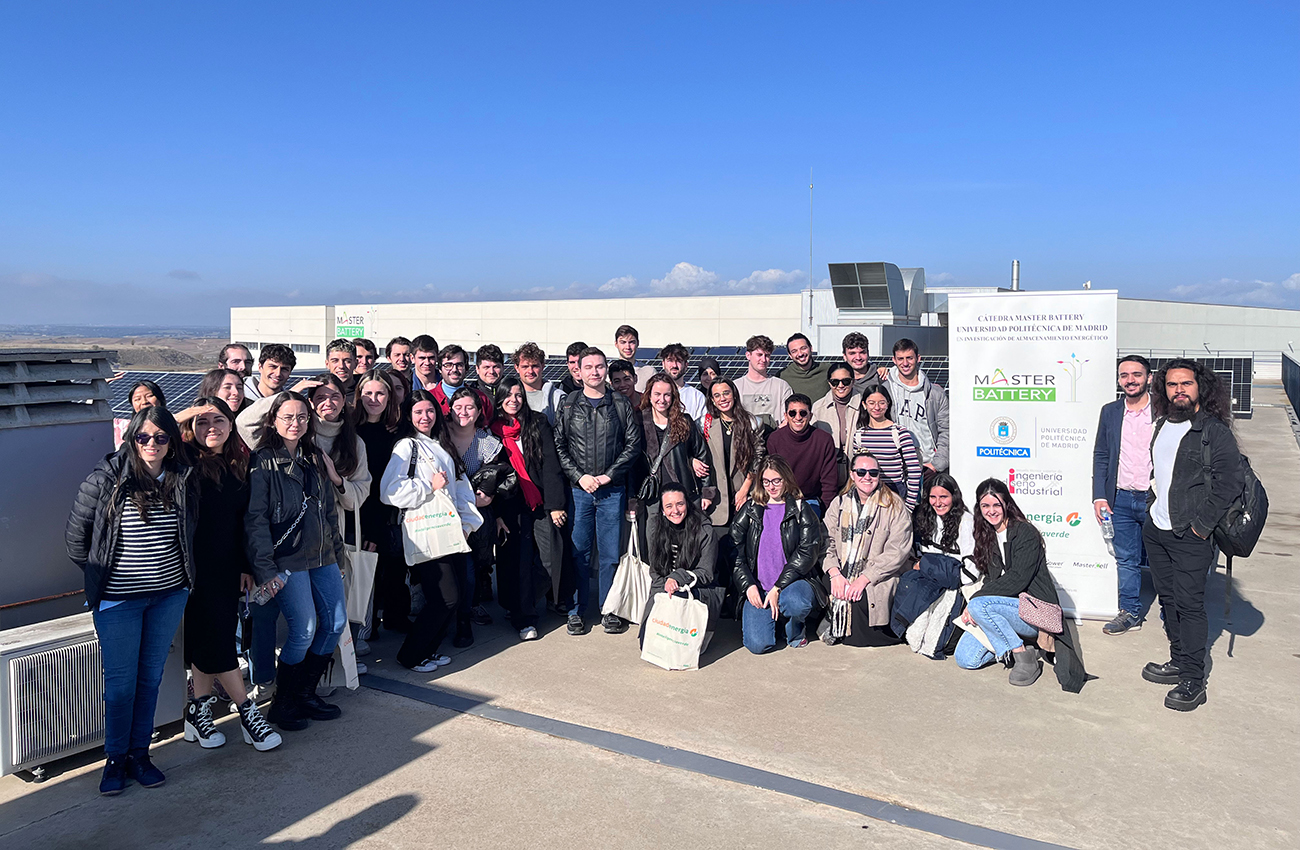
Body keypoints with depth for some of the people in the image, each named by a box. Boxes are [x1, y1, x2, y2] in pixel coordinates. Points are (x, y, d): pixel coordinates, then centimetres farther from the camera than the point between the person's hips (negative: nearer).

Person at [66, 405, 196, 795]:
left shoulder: (182, 481, 1)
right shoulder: (105, 479, -10)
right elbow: (76, 534, 0)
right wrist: (97, 572, 4)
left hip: (169, 596, 3)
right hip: (118, 599, -3)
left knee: (150, 678, 12)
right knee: (120, 682, 5)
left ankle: (140, 754, 26)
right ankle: (115, 759, 22)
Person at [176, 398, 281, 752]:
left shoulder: (238, 465, 9)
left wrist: (245, 565, 11)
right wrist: (187, 416, -19)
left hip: (227, 567, 6)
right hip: (197, 567, -5)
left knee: (208, 639, 12)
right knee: (215, 638, -2)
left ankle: (199, 712, 22)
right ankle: (247, 712, 7)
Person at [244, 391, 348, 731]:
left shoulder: (315, 459, 13)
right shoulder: (262, 462, -6)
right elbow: (255, 519, -11)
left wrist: (337, 549, 18)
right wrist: (265, 569, -17)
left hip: (322, 557, 7)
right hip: (288, 560, -7)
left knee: (336, 622, 6)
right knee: (304, 630, -9)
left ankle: (305, 693, 22)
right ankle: (282, 703, 11)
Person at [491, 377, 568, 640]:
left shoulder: (538, 423, 3)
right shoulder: (492, 431, 7)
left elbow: (551, 463, -3)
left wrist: (555, 504, -9)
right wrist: (496, 514, 1)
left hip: (543, 503, -1)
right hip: (512, 507, 1)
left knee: (553, 556, -3)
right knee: (518, 562, 2)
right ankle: (524, 619, 12)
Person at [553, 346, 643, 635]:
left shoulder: (621, 404, 5)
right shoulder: (567, 405, 5)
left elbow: (634, 443, 1)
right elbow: (559, 446, 3)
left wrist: (609, 475, -8)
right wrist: (579, 476, -9)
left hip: (612, 490, 0)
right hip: (578, 489, 0)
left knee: (610, 552, 5)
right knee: (579, 552, 4)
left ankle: (609, 610, 17)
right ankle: (576, 610, 15)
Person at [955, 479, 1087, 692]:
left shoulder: (1025, 533, -12)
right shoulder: (986, 536, 11)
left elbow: (1018, 579, -20)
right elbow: (989, 578, 11)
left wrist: (976, 598, -20)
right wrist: (975, 600, -10)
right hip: (1004, 609, 7)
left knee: (980, 605, -33)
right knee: (964, 658, -10)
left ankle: (1025, 658, -17)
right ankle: (1019, 645, 8)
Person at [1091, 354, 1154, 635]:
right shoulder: (1110, 412, 6)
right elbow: (1100, 455, 9)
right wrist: (1099, 496, 2)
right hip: (1121, 499, 3)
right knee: (1126, 560, 11)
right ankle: (1130, 613, 23)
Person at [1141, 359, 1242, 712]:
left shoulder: (1215, 430, -11)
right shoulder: (1161, 424, 11)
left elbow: (1230, 481, -16)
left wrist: (1203, 524, -16)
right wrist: (1152, 505, 14)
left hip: (1190, 536, -7)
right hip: (1155, 530, 7)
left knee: (1189, 604, -5)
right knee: (1167, 598, 15)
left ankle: (1193, 680, 4)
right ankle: (1178, 662, 29)